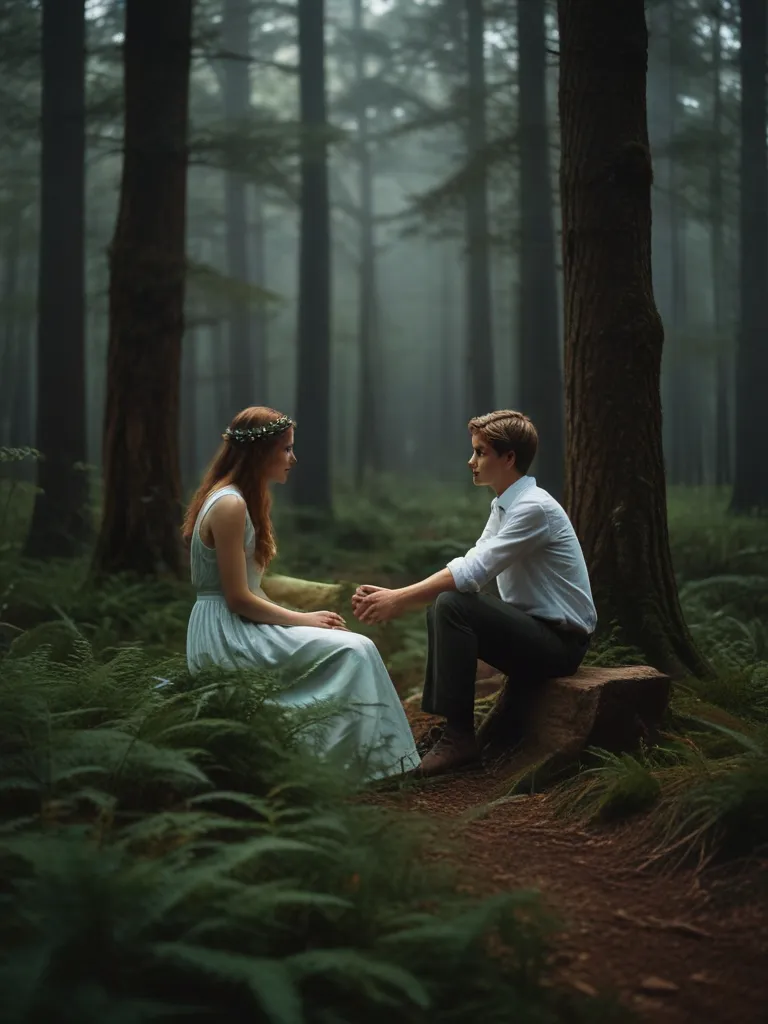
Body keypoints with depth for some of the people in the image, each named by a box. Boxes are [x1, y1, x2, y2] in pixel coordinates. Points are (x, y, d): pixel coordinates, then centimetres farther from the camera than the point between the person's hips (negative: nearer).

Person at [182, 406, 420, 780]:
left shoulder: (240, 500, 15)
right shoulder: (230, 505, -16)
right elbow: (238, 598, -19)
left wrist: (305, 618, 3)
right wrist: (304, 620, -10)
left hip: (233, 629, 10)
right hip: (225, 636, -10)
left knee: (346, 645, 3)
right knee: (353, 651, -15)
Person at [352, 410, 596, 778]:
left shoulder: (534, 508, -20)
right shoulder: (504, 505, 10)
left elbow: (472, 573, -24)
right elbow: (468, 566, 6)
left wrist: (399, 600, -20)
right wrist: (397, 596, -5)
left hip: (559, 640, -10)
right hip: (534, 630, 10)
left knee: (452, 605, -23)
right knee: (441, 608, 8)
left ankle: (459, 737, -18)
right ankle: (440, 721, 5)